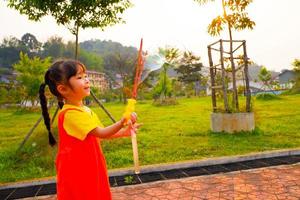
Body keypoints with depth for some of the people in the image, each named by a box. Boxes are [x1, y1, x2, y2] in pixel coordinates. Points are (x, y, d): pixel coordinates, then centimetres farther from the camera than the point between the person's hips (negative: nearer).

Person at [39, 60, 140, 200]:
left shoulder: (86, 111, 6)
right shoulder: (70, 113, -23)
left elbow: (101, 134, 10)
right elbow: (101, 133, -27)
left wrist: (123, 132, -2)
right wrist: (121, 123, -38)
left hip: (90, 169, 9)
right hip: (76, 173, -8)